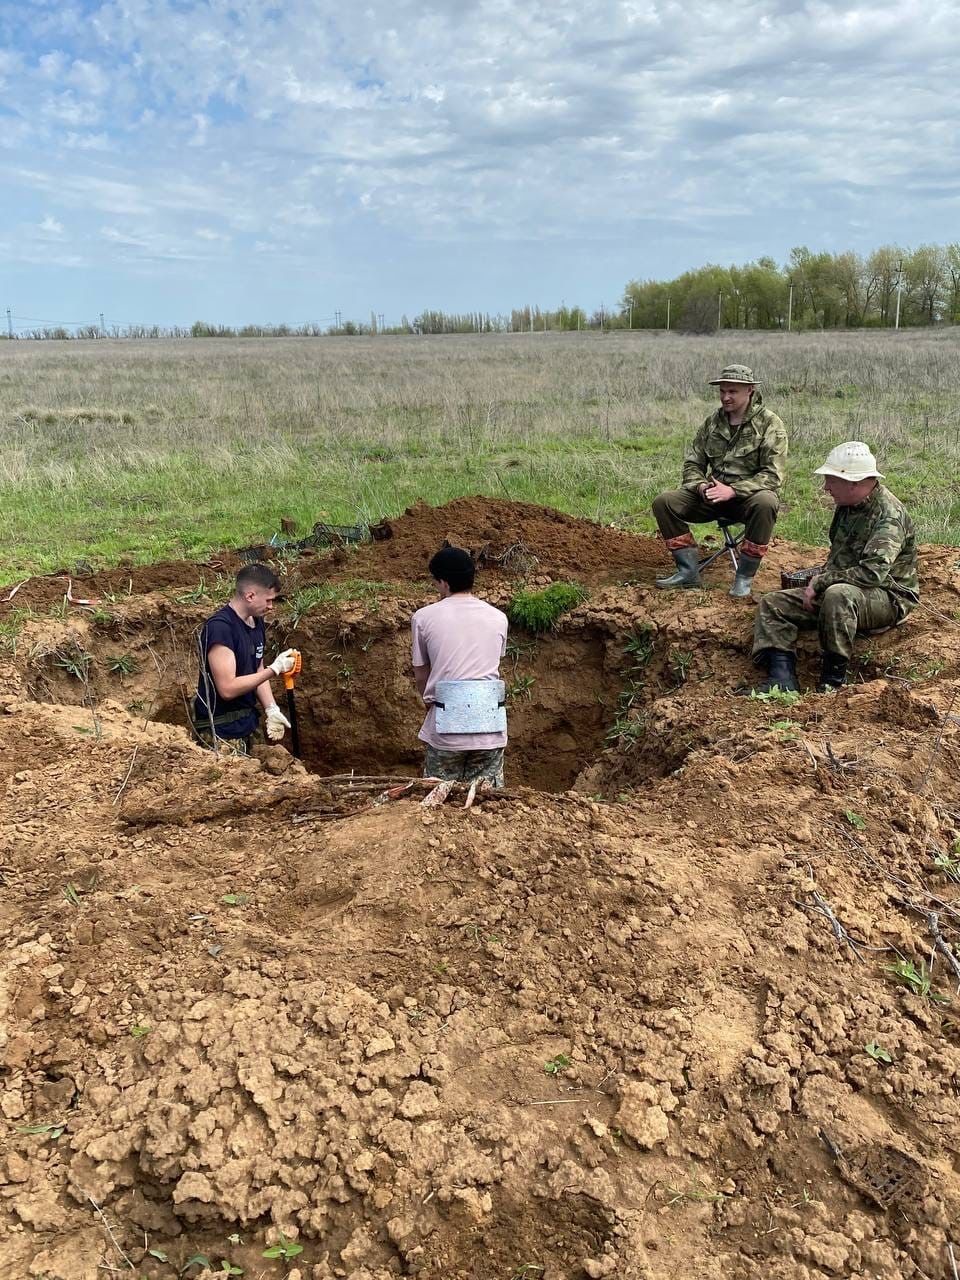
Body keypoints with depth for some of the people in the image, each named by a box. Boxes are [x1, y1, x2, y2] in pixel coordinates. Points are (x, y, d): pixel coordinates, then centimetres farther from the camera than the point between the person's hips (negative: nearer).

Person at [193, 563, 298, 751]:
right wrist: (275, 669, -21)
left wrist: (271, 710, -2)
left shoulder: (256, 622, 5)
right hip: (221, 732, -8)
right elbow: (227, 688, -26)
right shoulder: (220, 627, -22)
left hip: (246, 725, 8)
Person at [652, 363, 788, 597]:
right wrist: (700, 486, -11)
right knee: (663, 502, -15)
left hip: (750, 495, -5)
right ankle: (689, 571, -9)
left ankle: (744, 578, -26)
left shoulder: (769, 424, -7)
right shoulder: (713, 422, 9)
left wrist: (733, 490, -26)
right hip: (713, 495, 5)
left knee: (765, 503, -40)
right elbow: (693, 462, 13)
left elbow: (772, 475, -14)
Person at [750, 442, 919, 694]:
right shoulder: (847, 505, 7)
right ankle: (783, 678, -21)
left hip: (889, 599, -9)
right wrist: (819, 580, 5)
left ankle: (833, 680, -27)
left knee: (838, 595, -40)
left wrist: (821, 582, -21)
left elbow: (872, 573, -31)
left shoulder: (889, 515, -21)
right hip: (839, 590, 9)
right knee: (772, 604, -4)